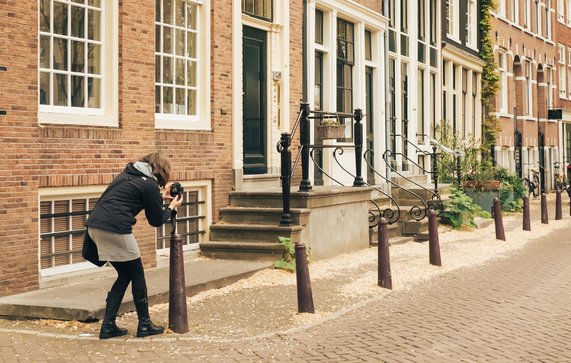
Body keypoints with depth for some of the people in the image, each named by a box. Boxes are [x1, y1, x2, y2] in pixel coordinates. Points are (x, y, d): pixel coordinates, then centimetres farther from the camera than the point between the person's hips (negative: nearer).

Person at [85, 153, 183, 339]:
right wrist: (172, 207, 21)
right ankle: (144, 324, 18)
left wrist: (161, 197, 37)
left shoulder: (128, 175, 20)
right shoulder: (149, 184, -3)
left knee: (125, 275, 18)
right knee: (137, 275, 10)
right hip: (115, 228, -8)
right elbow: (156, 220, 4)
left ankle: (108, 326, 16)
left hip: (95, 224, 8)